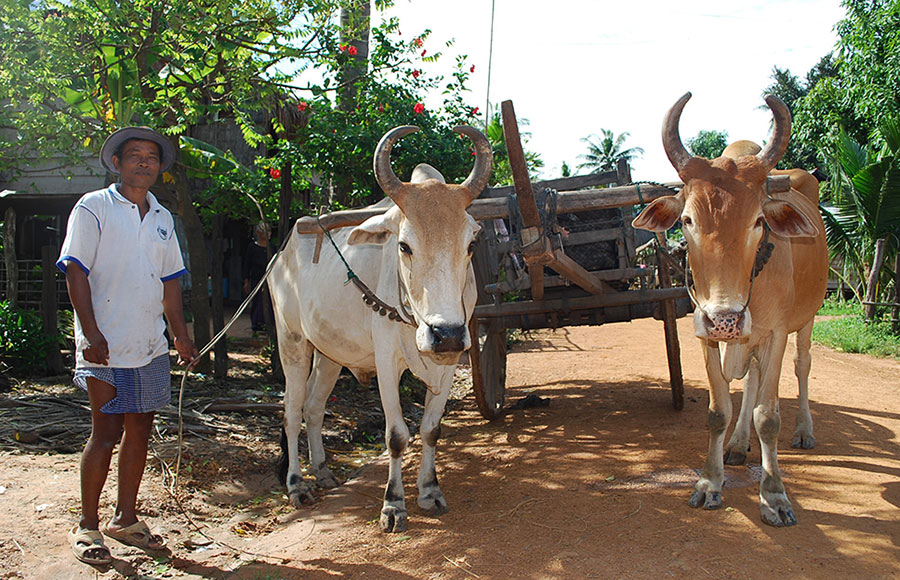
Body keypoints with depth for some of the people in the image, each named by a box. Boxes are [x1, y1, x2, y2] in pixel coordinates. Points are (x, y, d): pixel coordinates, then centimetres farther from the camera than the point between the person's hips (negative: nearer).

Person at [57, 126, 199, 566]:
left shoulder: (162, 218, 15)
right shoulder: (93, 208, -3)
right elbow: (76, 273, -10)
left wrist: (181, 334, 14)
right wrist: (91, 334, -18)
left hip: (150, 346, 6)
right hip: (104, 347, -6)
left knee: (140, 430, 10)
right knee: (106, 433, -2)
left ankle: (125, 519, 23)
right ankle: (86, 527, 13)